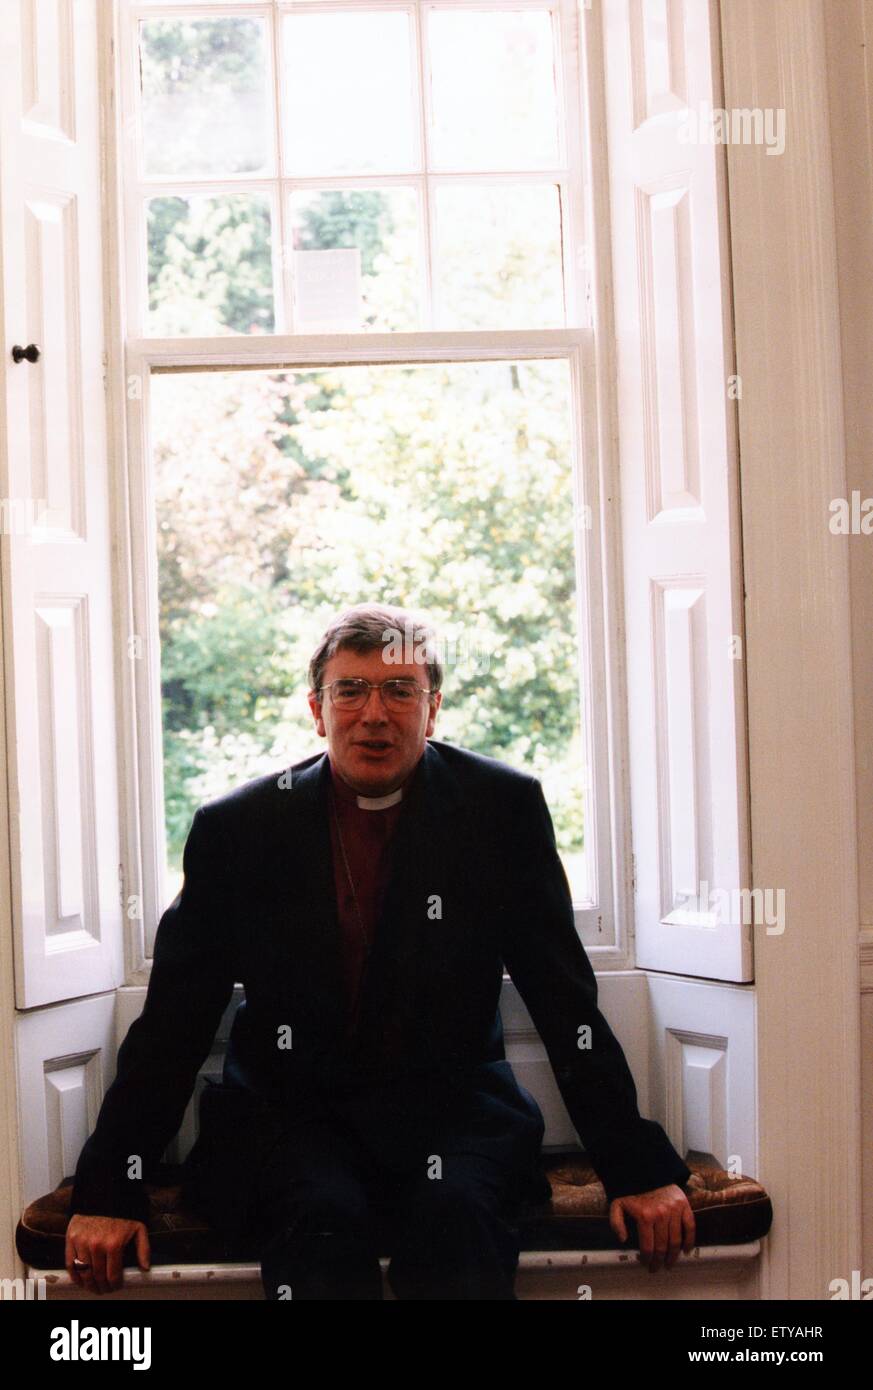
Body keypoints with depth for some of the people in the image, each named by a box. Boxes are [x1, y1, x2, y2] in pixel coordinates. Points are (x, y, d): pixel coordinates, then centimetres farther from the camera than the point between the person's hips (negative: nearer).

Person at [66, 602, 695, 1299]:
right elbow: (173, 1019, 4)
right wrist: (108, 1192, -1)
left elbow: (567, 1001, 1)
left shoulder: (502, 807, -1)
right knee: (322, 1219, -30)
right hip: (290, 1109, 0)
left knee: (458, 1210, -30)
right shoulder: (235, 827, 0)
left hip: (450, 1101, 0)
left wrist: (638, 1170, -3)